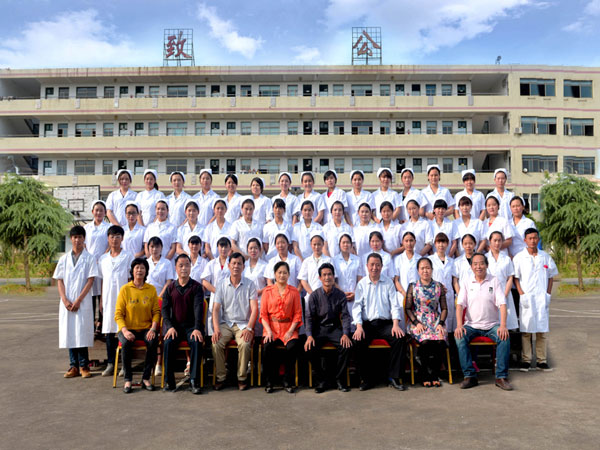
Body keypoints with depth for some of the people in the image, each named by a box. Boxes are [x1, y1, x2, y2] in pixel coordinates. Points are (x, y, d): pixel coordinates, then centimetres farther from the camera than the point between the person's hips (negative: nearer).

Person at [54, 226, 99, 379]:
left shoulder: (89, 258, 1)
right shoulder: (64, 259, 11)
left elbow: (90, 281, -5)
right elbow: (60, 281, 8)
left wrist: (78, 300, -11)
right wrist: (65, 300, -5)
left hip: (83, 303, -3)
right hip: (67, 304, 3)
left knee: (82, 334, -4)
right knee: (69, 334, 4)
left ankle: (84, 366, 5)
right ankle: (74, 366, 12)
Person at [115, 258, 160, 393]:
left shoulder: (151, 289, 6)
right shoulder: (125, 289, 1)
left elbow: (156, 312, 4)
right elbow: (118, 314, -2)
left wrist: (153, 328, -13)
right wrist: (125, 330, -17)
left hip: (146, 328, 1)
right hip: (128, 328, -1)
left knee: (153, 342, -29)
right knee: (126, 343, -32)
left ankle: (146, 378, -13)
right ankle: (127, 379, -14)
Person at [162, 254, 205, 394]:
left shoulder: (196, 287, 4)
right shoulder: (170, 288, 11)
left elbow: (198, 308, -8)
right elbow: (165, 309, 5)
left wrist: (197, 328, -22)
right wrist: (170, 327, -13)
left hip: (191, 325, -1)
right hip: (174, 325, 2)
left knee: (196, 342, -31)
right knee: (168, 342, -28)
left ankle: (194, 381, -24)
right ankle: (169, 381, -18)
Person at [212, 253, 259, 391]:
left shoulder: (250, 284, 2)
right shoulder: (221, 285, 6)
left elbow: (254, 309, -3)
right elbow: (216, 308, 1)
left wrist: (249, 328, -15)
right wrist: (216, 328, -14)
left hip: (243, 324, -2)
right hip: (225, 323, 2)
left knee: (245, 344, -30)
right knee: (216, 344, -25)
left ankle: (242, 378, -11)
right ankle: (221, 377, -8)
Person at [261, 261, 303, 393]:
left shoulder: (294, 291, 8)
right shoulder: (267, 291, 9)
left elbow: (297, 314, 5)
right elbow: (263, 314, 6)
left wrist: (290, 331, -8)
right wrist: (268, 330, -9)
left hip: (288, 327, 0)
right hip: (271, 327, 0)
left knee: (292, 347, -28)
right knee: (268, 347, -29)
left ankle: (288, 381, -9)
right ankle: (269, 382, -9)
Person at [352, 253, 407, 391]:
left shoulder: (388, 283, 11)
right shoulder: (361, 284, 10)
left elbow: (395, 305, 4)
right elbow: (357, 306, 3)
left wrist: (396, 324, -12)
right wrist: (359, 326, -13)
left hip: (386, 323, 0)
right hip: (367, 323, 0)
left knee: (400, 338, -28)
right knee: (358, 341, -28)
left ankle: (393, 377, -16)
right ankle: (366, 379, -13)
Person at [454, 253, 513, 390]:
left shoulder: (494, 281, 3)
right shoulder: (466, 282, 6)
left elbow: (502, 304, -5)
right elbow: (460, 305, -2)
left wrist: (503, 325, -20)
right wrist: (459, 325, -17)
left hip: (492, 325, 0)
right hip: (471, 325, 1)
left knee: (505, 337, -29)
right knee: (459, 337, -28)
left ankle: (501, 377, -18)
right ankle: (470, 376, -21)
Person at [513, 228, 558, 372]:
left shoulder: (545, 256, 9)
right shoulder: (519, 257, 1)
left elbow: (551, 276, 14)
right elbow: (515, 278, 0)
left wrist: (548, 294, 4)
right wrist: (522, 294, -9)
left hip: (542, 298, 2)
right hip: (527, 298, -2)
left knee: (542, 330, 4)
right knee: (526, 330, -1)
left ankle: (542, 360, 11)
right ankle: (525, 360, 6)